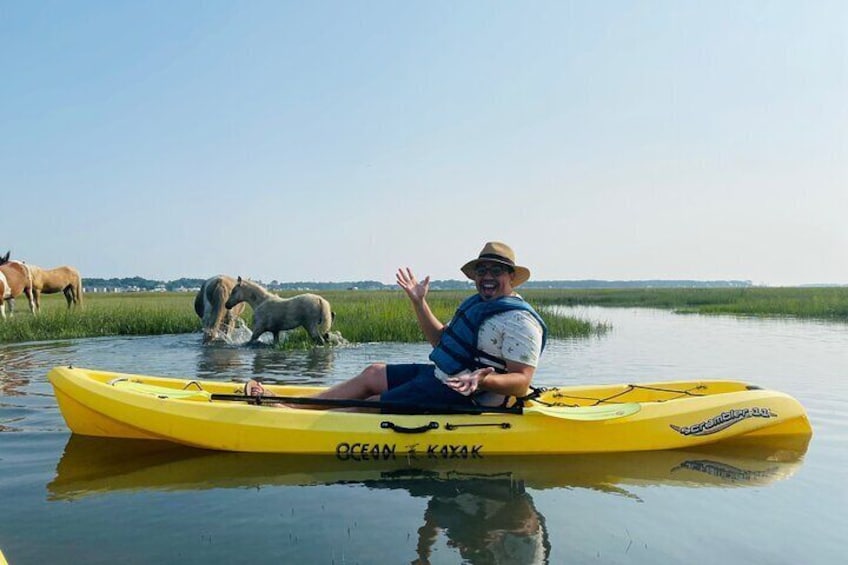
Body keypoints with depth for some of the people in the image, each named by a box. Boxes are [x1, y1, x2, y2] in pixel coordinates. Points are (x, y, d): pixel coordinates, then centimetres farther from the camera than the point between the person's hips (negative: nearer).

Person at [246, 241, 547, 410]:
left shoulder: (519, 320, -16)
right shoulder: (477, 304, 13)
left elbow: (521, 383, -22)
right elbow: (441, 341, 18)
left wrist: (484, 380, -40)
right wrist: (419, 302, 10)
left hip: (459, 396, -10)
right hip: (439, 375, 10)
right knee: (372, 374, 7)